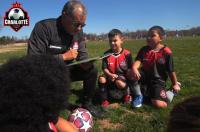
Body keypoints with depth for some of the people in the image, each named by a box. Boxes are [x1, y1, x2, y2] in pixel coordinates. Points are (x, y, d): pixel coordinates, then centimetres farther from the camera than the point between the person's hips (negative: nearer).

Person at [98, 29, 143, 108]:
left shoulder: (126, 54, -6)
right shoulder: (107, 54, -2)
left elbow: (130, 68, -1)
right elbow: (104, 68, -5)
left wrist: (130, 73, -22)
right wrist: (110, 75, -23)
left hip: (122, 75, -2)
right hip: (110, 76, 2)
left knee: (120, 83, -35)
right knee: (101, 79, -28)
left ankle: (127, 95, 5)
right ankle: (104, 100, -7)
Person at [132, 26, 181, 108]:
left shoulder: (166, 52, -11)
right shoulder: (144, 49, -2)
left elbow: (171, 70, -3)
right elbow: (138, 61, -15)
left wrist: (175, 84, 8)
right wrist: (134, 69, -39)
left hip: (158, 80, -3)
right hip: (145, 76, 3)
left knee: (160, 104, -23)